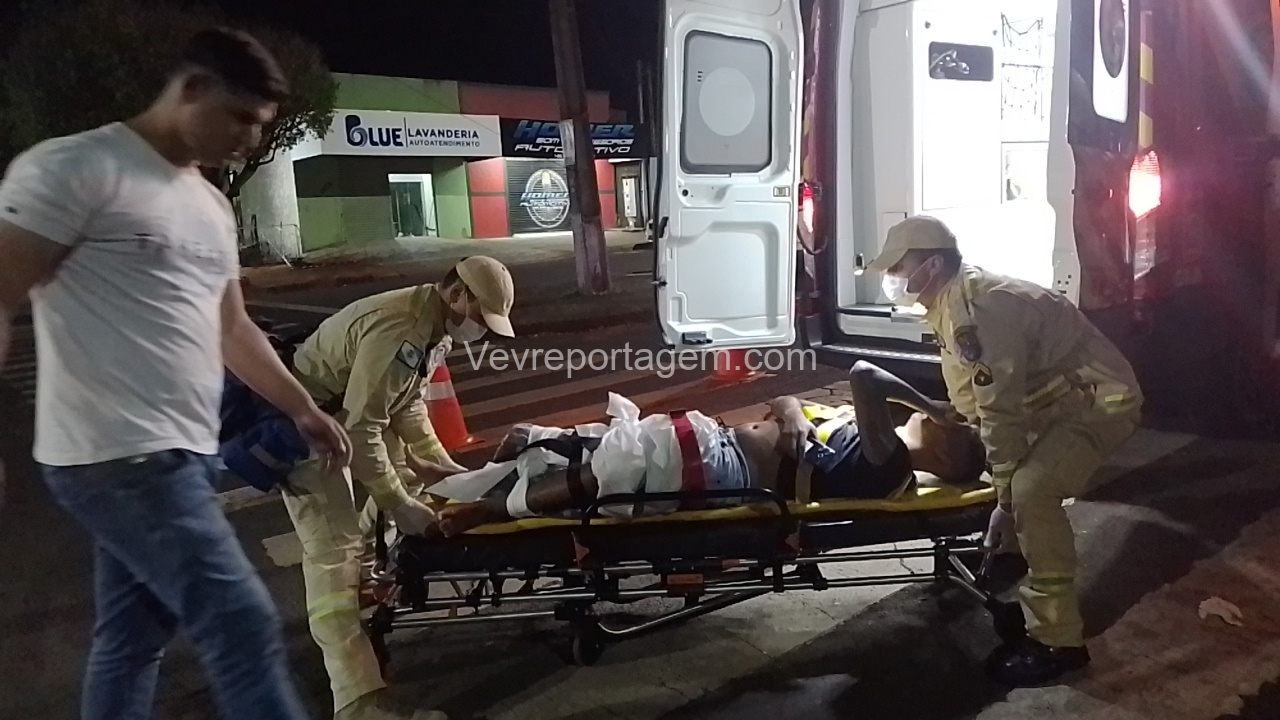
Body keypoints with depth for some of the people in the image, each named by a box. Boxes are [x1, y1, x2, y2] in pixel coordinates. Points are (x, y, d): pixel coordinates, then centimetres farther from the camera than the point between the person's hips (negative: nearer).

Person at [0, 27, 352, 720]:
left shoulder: (212, 205, 17)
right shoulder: (74, 166, -9)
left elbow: (231, 329, 23)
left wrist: (302, 409, 21)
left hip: (180, 455, 9)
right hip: (122, 458, -9)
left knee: (133, 637, 16)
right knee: (243, 624, -10)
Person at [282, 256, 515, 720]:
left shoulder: (436, 325, 0)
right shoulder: (398, 330, -32)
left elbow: (408, 403, 12)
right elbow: (361, 428, -31)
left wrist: (440, 462, 7)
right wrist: (397, 503, -26)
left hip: (350, 412, 10)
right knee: (335, 549, -17)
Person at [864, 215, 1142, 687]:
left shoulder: (980, 309, -28)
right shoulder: (953, 303, 4)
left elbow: (1000, 410, -27)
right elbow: (969, 400, 13)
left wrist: (1006, 500, -20)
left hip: (1101, 401, -11)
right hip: (1061, 398, 11)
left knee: (1031, 493, -25)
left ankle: (1058, 641, -15)